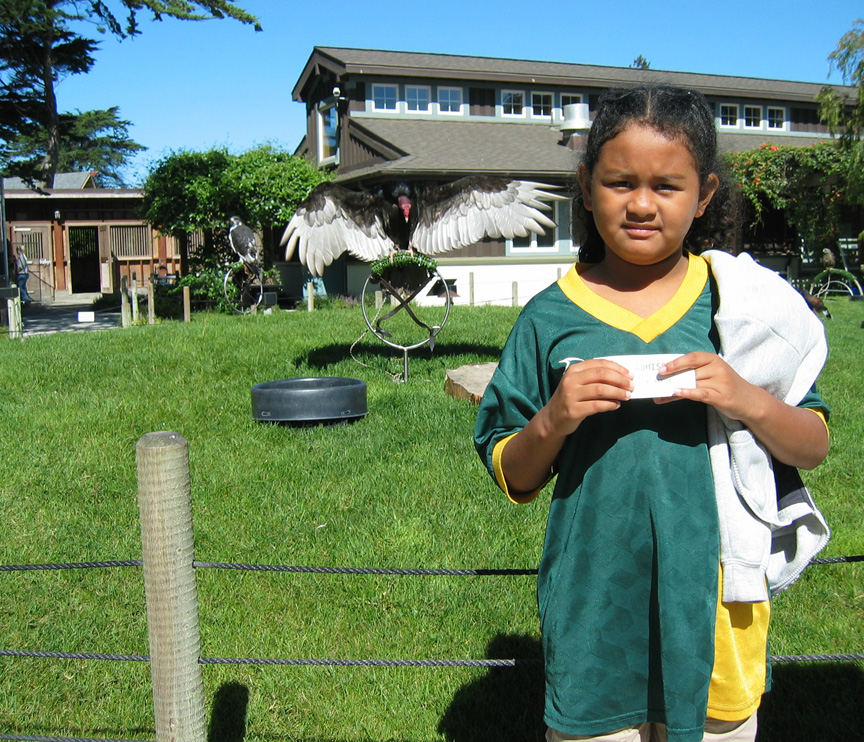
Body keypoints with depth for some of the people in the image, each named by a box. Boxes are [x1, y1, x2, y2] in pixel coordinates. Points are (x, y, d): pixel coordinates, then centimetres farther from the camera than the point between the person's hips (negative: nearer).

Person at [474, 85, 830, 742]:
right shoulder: (552, 317, -3)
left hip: (713, 609, 1)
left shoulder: (744, 305, -1)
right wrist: (552, 421, -19)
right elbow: (512, 480, 1)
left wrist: (749, 401, -15)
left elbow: (814, 448, 3)